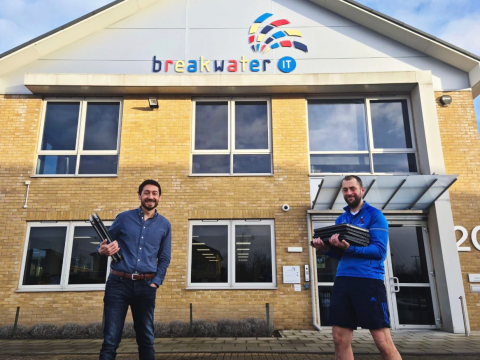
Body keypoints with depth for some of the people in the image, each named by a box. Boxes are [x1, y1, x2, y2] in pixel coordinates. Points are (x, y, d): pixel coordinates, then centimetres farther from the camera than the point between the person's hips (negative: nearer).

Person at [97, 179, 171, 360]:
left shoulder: (164, 225, 9)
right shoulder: (124, 218, 6)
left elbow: (165, 259, 10)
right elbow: (105, 243, 11)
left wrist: (155, 283, -2)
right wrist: (102, 250, -13)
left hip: (146, 286, 1)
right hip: (118, 283, -1)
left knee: (146, 339, 9)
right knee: (111, 340, -1)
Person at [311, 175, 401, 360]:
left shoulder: (374, 215, -1)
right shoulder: (340, 219, 18)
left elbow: (380, 250, -12)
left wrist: (349, 248, -25)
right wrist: (326, 248, -4)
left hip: (369, 280, -6)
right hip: (342, 280, 6)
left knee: (383, 342, -3)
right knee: (340, 340, 6)